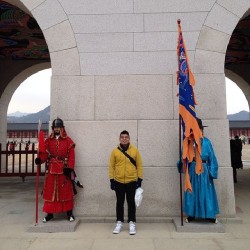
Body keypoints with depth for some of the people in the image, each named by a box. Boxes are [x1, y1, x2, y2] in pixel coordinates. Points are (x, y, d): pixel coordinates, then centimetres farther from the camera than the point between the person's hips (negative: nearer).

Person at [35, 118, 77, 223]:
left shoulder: (68, 140, -1)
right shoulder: (48, 140, 8)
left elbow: (71, 156, -5)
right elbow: (45, 153, 1)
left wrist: (69, 168, -13)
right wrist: (39, 159, -20)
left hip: (64, 170, -2)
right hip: (51, 170, 2)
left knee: (66, 191, 5)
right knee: (50, 191, 7)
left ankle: (69, 213, 16)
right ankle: (49, 213, 19)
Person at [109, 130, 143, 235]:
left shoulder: (135, 150, -1)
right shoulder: (115, 151, 0)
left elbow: (139, 165, 2)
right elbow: (111, 166, 3)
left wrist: (140, 180, -1)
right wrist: (111, 180, 0)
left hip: (131, 182, 0)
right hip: (118, 182, 1)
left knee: (131, 203, 7)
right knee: (119, 203, 11)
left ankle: (132, 223, 19)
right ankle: (119, 222, 23)